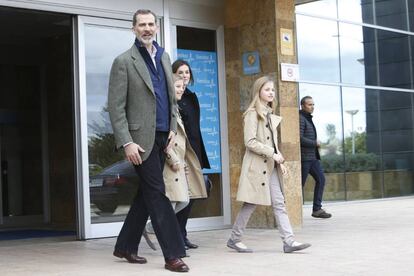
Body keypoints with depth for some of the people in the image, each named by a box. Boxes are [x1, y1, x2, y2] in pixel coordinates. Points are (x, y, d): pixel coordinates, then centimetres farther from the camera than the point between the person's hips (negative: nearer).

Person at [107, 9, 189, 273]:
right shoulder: (124, 61, -5)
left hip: (162, 137, 7)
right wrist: (127, 142, -17)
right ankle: (173, 254, -4)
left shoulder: (164, 57, 15)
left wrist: (173, 128, 8)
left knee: (147, 193, 11)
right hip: (142, 137, -7)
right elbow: (116, 107, -9)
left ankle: (126, 246, 23)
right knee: (157, 193, -7)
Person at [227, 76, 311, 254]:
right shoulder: (253, 114, -9)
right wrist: (272, 154, -18)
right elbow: (250, 142, -17)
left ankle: (288, 241, -1)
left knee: (279, 203, 1)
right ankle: (234, 239, 13)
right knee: (250, 204, 0)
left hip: (271, 166, 8)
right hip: (257, 165, -8)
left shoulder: (270, 115, 16)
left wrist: (280, 162, 10)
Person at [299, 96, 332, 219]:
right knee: (301, 184, -3)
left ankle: (317, 209, 3)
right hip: (304, 157, -9)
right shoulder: (300, 119, -13)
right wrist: (315, 143, -11)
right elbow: (300, 139, -22)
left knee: (321, 179, 1)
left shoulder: (308, 118, 19)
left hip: (313, 157, 9)